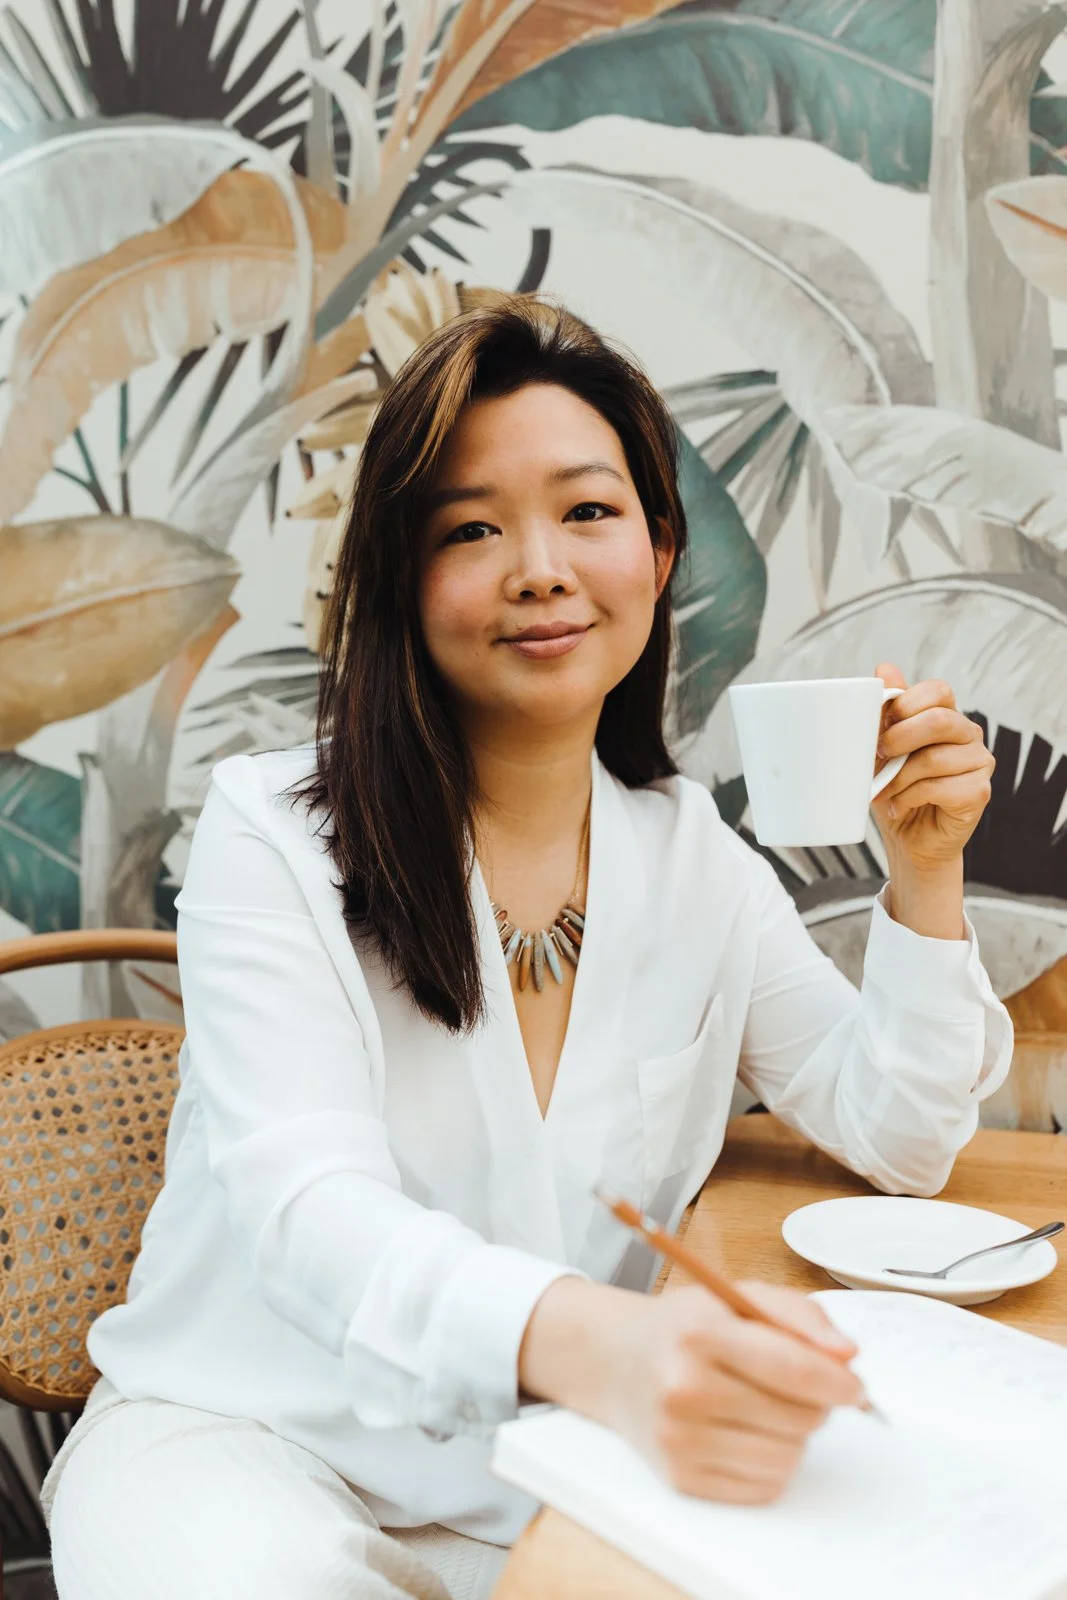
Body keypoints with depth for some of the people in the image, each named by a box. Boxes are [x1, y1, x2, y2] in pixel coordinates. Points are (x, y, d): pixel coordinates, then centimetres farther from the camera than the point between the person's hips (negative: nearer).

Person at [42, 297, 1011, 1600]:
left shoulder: (695, 858, 2)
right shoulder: (274, 839, -13)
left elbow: (899, 1145, 5)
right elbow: (312, 1210, -25)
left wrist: (924, 879, -10)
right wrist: (590, 1342, -45)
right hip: (257, 1430, -4)